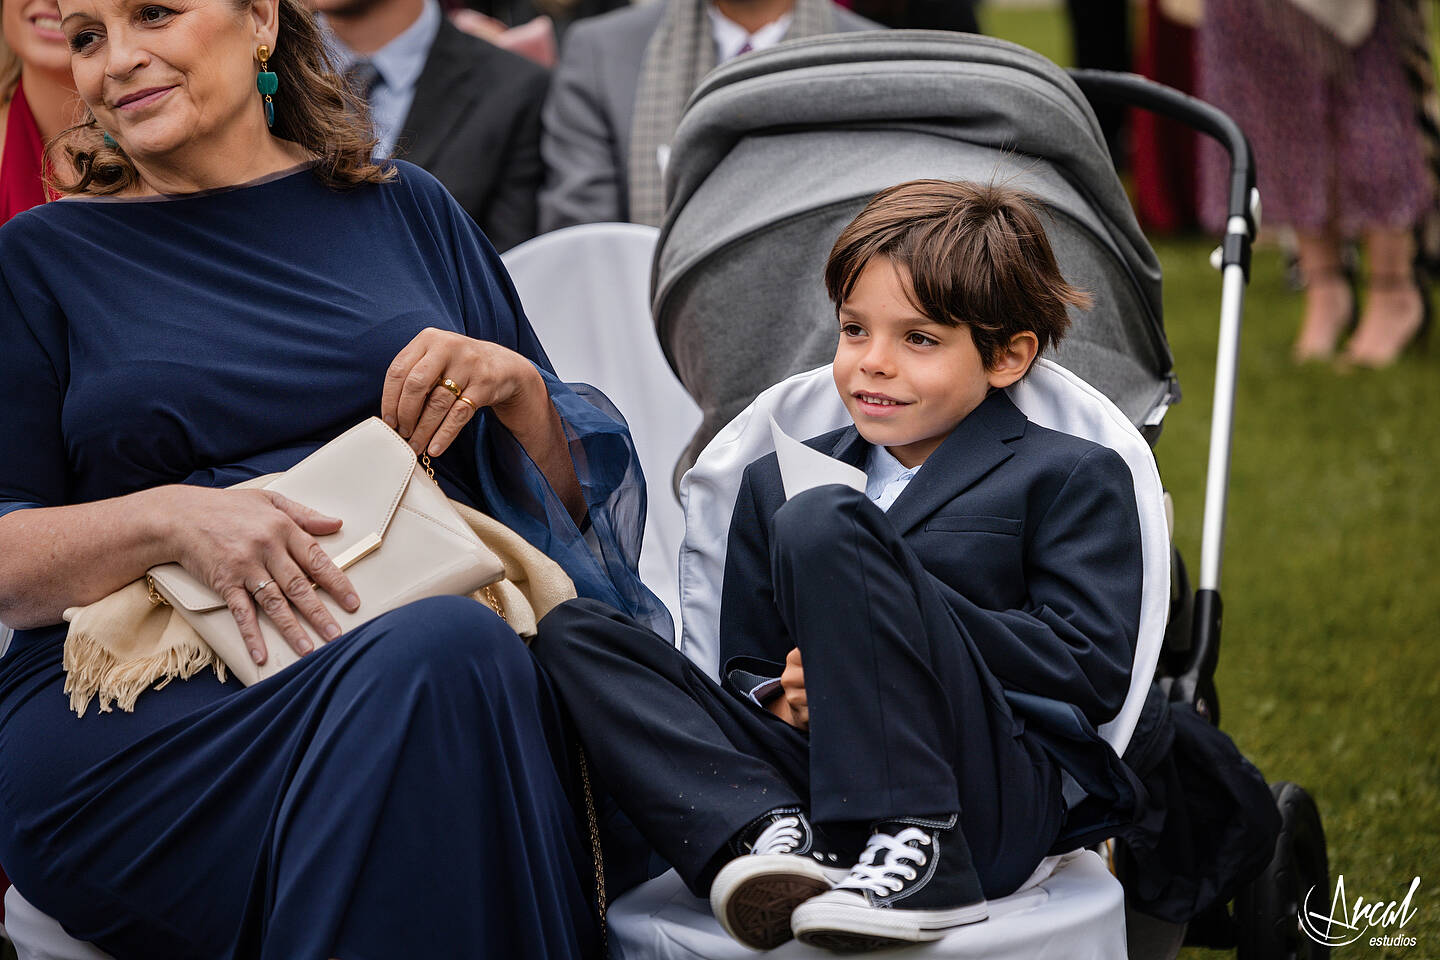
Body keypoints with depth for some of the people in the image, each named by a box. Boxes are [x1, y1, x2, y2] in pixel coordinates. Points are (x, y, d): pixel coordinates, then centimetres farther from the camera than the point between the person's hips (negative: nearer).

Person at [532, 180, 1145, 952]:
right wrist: (779, 695, -2)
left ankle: (915, 855, -32)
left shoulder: (1072, 478, 12)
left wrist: (888, 601, -7)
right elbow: (745, 669, 24)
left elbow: (1096, 672, -2)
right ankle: (771, 833, -32)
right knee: (572, 635, -9)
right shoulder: (774, 484, 27)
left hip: (995, 799, -5)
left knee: (823, 522, -24)